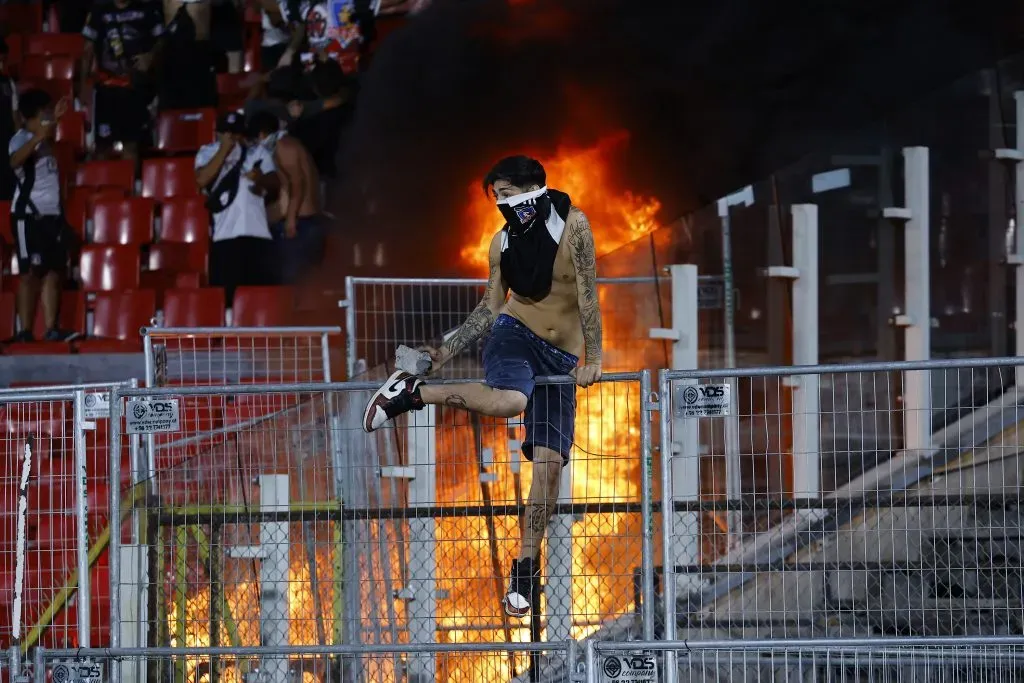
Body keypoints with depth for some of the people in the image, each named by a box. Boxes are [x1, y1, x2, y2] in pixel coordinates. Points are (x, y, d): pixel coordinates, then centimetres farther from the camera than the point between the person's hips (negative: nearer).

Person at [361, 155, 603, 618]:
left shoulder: (572, 224, -9)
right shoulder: (502, 242, 1)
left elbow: (587, 293, -12)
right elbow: (489, 309, 10)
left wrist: (592, 358, -16)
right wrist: (446, 351, 2)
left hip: (561, 360, 0)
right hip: (514, 335, 0)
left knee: (550, 462, -7)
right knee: (510, 401, -37)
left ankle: (524, 570, 2)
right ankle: (411, 393, -21)